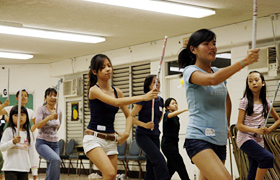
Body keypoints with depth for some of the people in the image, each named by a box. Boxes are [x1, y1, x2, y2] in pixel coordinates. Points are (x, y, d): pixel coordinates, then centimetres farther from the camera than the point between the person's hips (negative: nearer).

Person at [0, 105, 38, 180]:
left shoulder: (28, 133, 10)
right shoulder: (9, 131, -2)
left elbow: (32, 152, 12)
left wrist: (34, 170, 10)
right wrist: (13, 142, -23)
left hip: (24, 168, 4)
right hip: (11, 168, -4)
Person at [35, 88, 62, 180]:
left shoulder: (59, 112, 8)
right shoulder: (41, 109, -7)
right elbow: (38, 125, -22)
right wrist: (49, 117, -33)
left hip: (54, 144, 5)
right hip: (42, 143, -5)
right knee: (56, 160, -33)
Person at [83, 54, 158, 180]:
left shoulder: (117, 92, 10)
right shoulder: (94, 90, -9)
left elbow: (128, 115, 18)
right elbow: (116, 102, -25)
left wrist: (126, 133, -1)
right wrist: (143, 97, -31)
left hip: (111, 141, 6)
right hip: (94, 138, -6)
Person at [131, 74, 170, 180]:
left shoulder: (160, 100, 9)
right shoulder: (144, 100, -10)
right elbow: (131, 117, -11)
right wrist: (145, 125, -21)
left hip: (155, 136, 7)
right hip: (143, 135, -7)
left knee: (152, 165, 5)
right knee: (159, 160, -21)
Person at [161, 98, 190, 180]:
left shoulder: (176, 118, 16)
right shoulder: (167, 114, -9)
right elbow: (170, 115, -34)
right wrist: (184, 110, -47)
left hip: (174, 143, 8)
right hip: (167, 143, -8)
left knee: (171, 167, 8)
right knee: (180, 164, -14)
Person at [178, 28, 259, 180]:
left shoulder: (219, 72, 16)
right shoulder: (190, 71, -5)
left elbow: (227, 101, 34)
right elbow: (212, 80, -28)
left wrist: (226, 125, 25)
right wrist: (243, 62, -29)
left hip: (219, 140, 7)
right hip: (198, 139, -7)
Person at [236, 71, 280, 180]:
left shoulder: (266, 102, 9)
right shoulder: (245, 102, -4)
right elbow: (239, 126, -7)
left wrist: (269, 130, -1)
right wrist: (256, 130, -23)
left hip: (258, 140, 5)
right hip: (245, 139, -5)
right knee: (268, 157, -29)